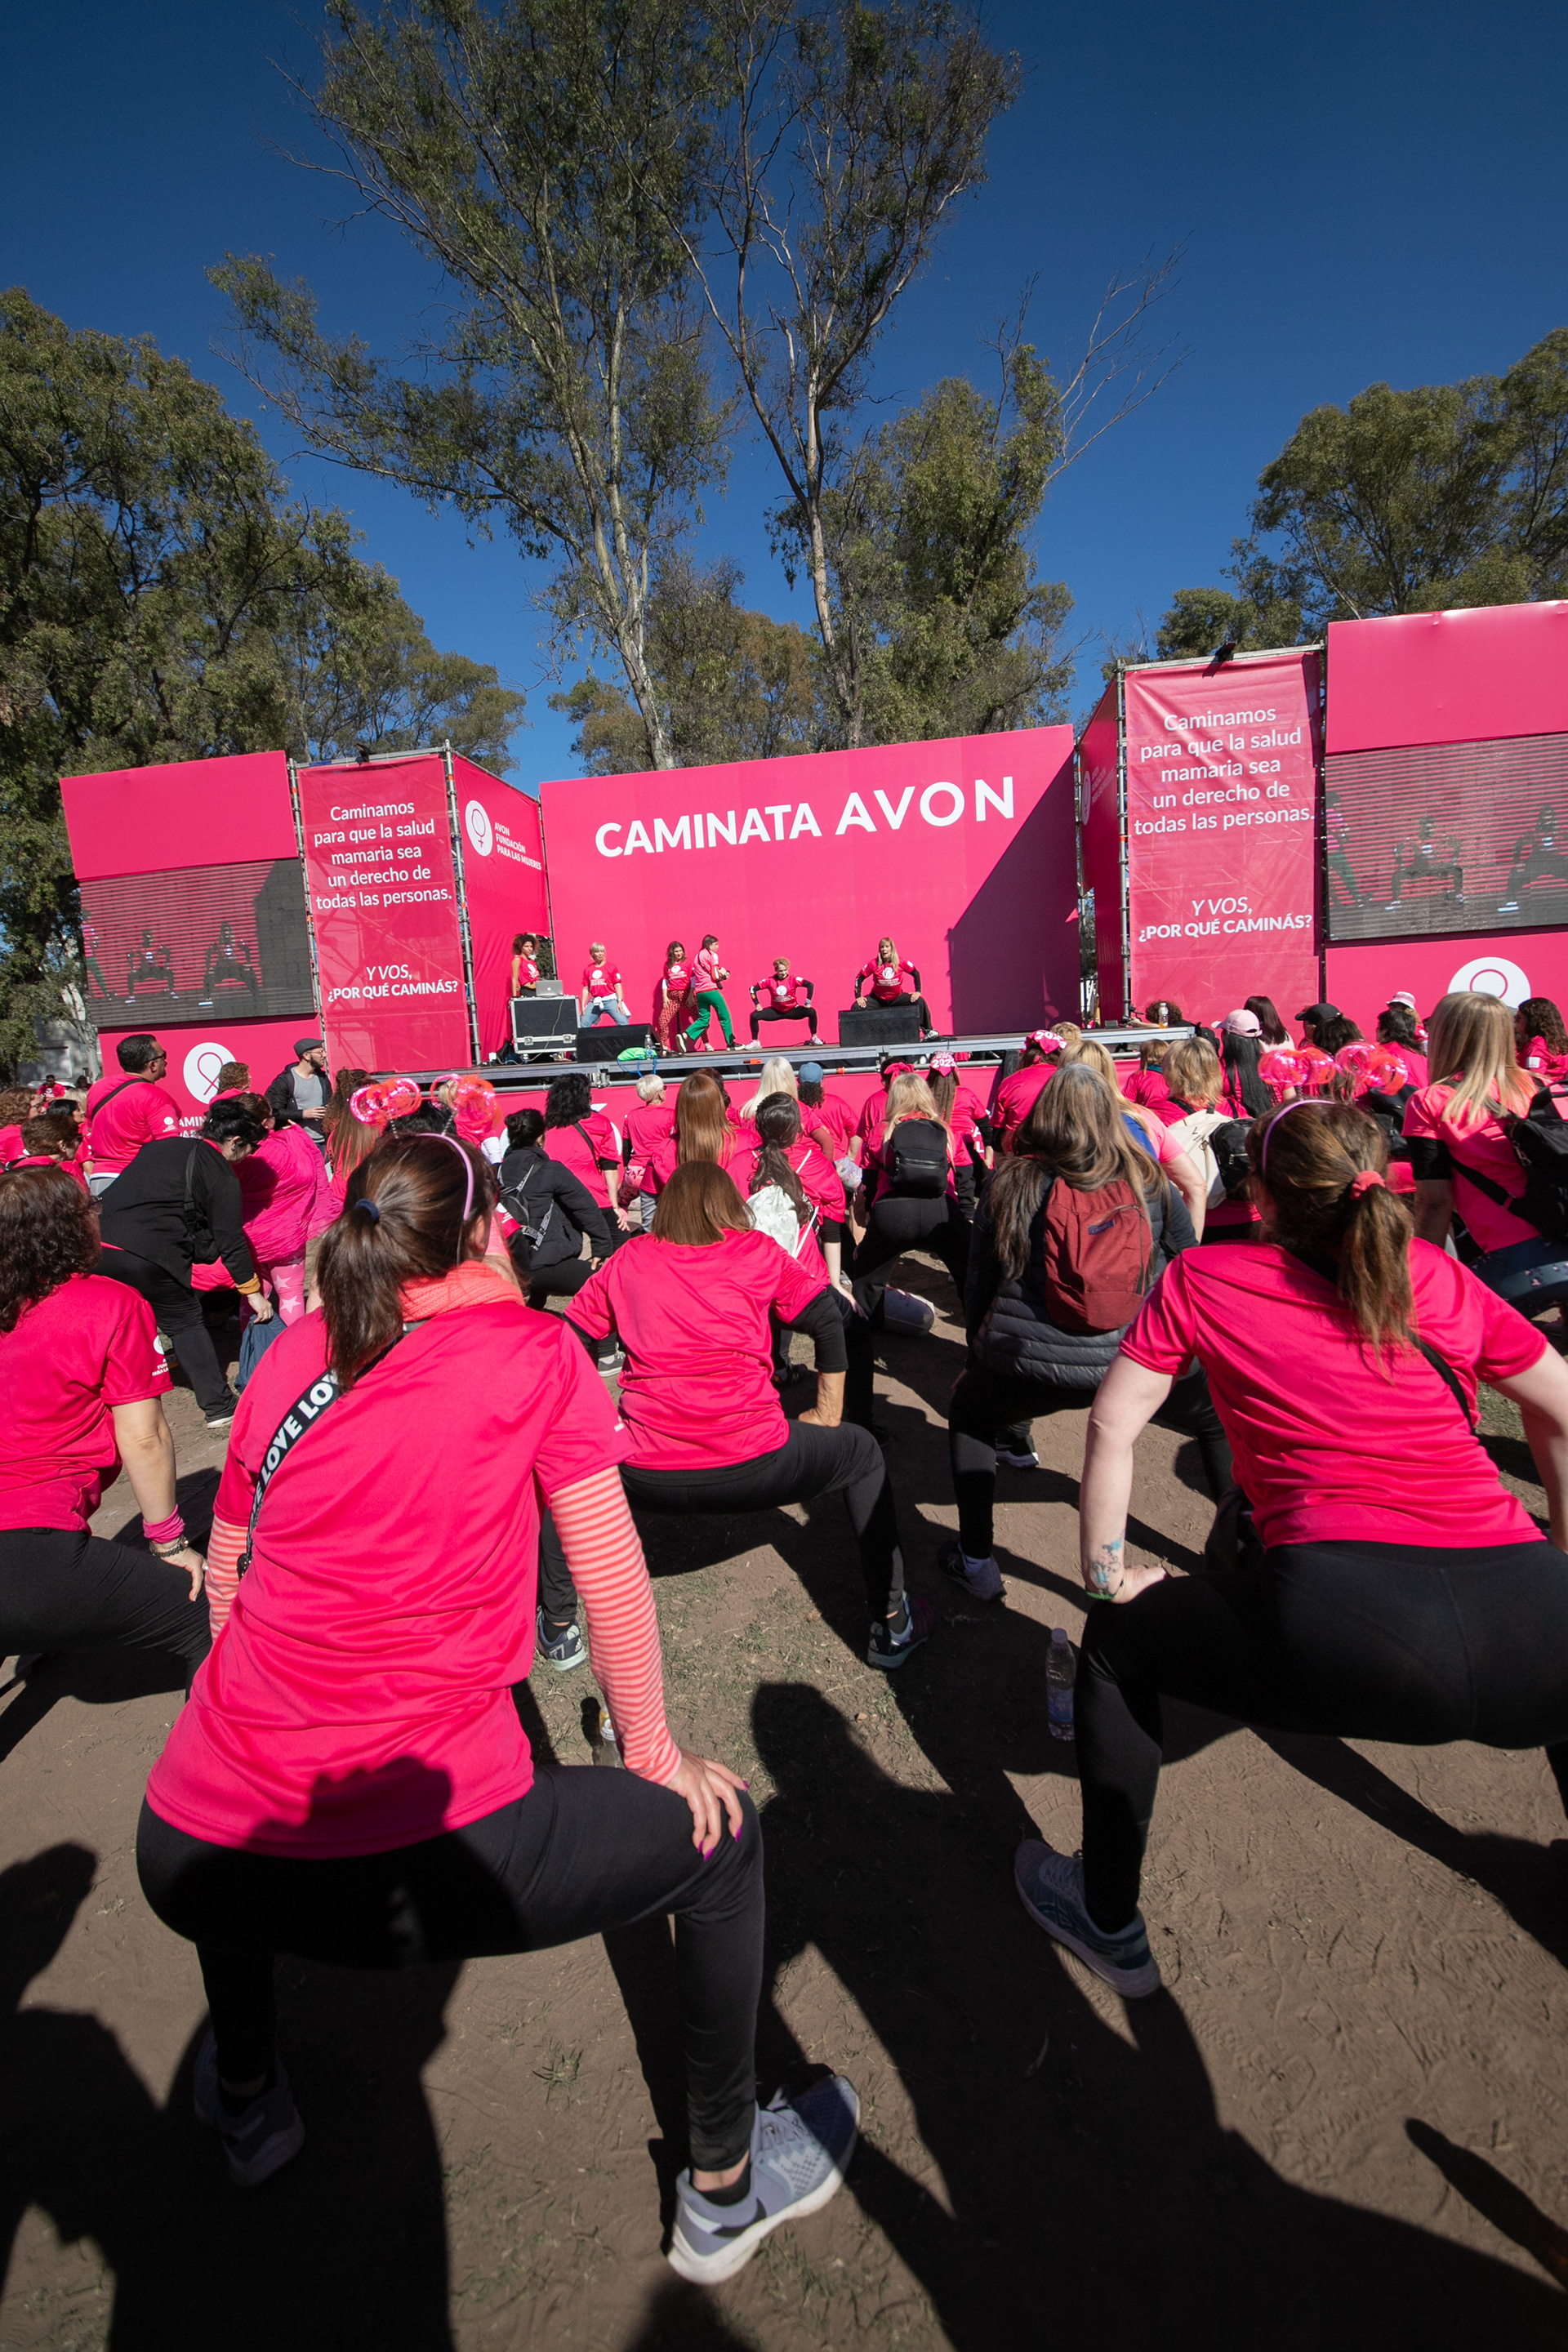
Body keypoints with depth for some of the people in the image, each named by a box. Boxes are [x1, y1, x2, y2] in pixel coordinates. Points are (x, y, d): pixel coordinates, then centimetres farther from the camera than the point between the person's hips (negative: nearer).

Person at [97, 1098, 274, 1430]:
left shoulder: (161, 1146, 21)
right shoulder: (222, 1175, 2)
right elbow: (230, 1240, 3)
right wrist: (253, 1292, 11)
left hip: (99, 1248, 6)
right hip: (149, 1258, -6)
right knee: (186, 1324, 10)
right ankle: (219, 1408, 14)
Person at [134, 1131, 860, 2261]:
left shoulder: (291, 1354, 7)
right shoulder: (537, 1352, -6)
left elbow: (229, 1580, 16)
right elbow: (613, 1578, -4)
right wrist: (655, 1750, 11)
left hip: (187, 1861, 6)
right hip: (418, 1861, -5)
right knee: (721, 1836, 16)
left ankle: (246, 2095, 56)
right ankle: (725, 2187, 34)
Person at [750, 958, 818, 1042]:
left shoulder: (793, 979, -13)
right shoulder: (770, 980, -10)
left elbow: (810, 985, -18)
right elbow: (753, 988, -5)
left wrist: (808, 1002, -20)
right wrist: (757, 1004, -10)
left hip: (792, 1010, -1)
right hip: (776, 1011, 1)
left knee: (812, 1012, -23)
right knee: (754, 1016, -15)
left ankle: (814, 1038, -4)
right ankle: (754, 1042, 1)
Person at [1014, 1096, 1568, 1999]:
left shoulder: (1203, 1278, 9)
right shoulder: (1440, 1276, 17)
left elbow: (1113, 1424, 7)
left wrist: (1107, 1575, 18)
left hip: (1343, 1629, -4)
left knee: (1120, 1636, 22)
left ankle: (1109, 1922, 34)